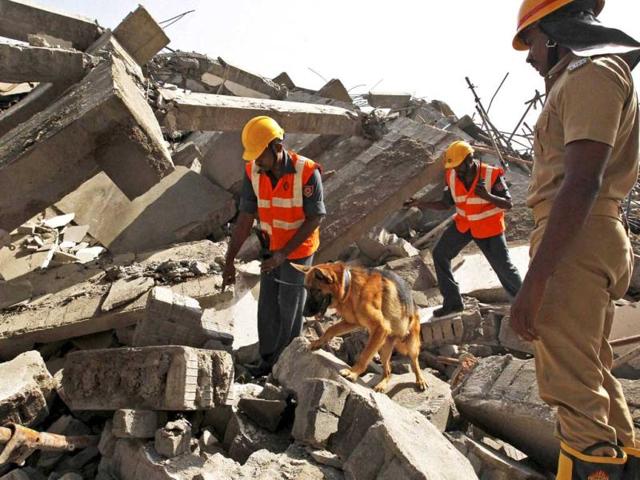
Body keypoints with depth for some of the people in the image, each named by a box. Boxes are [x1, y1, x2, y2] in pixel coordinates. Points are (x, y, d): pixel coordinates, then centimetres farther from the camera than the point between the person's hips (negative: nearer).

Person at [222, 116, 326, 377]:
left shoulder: (307, 173, -30)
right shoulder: (253, 172, -15)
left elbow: (315, 218, -22)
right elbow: (245, 218, -12)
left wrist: (283, 254, -27)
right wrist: (229, 261, -13)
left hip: (298, 250, -4)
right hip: (272, 248, 5)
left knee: (289, 306, 9)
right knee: (267, 305, 11)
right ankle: (269, 358, 30)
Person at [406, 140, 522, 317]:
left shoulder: (491, 175, -24)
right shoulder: (451, 176, -10)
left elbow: (508, 204, -21)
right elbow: (446, 204, -2)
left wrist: (487, 196, -40)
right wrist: (422, 203, -17)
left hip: (489, 227, -4)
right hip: (463, 223, 5)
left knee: (504, 266, 1)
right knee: (440, 254, -4)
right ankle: (452, 302, 6)